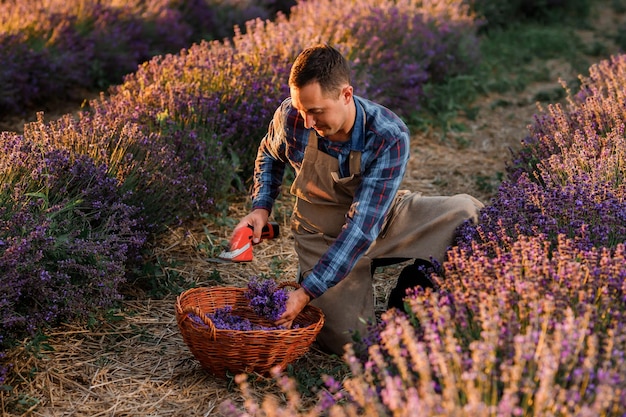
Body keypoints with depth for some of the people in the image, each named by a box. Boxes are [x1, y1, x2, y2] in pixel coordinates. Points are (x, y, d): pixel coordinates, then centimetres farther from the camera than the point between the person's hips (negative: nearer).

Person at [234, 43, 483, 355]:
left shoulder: (389, 137, -31)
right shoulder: (290, 116, -21)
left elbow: (363, 225, -35)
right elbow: (270, 155, 7)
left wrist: (307, 292, -39)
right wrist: (261, 208, -10)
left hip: (383, 219, -1)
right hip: (324, 232, 1)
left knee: (470, 214, -24)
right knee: (343, 339, -15)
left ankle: (412, 287, 2)